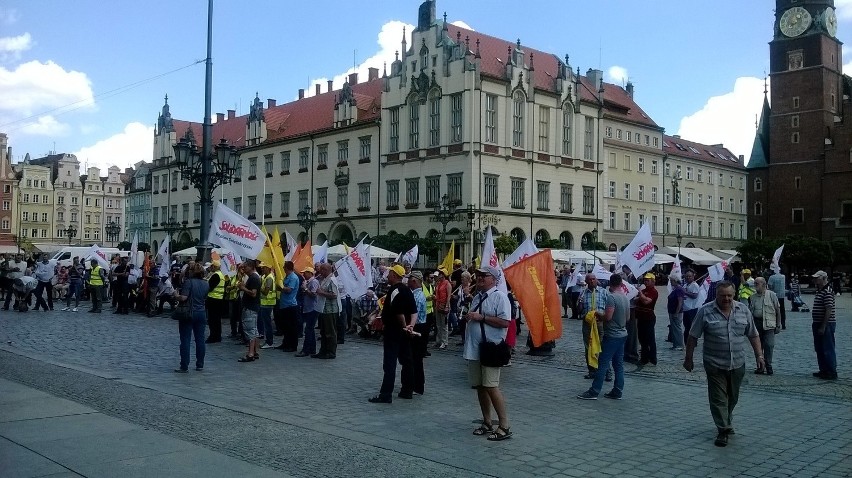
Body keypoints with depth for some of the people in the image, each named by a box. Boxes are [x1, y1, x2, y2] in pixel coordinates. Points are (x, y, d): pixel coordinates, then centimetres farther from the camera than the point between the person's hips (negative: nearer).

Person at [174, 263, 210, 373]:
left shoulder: (189, 282, -14)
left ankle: (184, 366, 1)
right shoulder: (206, 284, 5)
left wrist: (176, 295, -2)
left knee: (185, 340, 0)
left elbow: (183, 298, -20)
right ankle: (200, 365, 14)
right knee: (200, 339, 9)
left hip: (188, 314, -5)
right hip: (202, 313, 5)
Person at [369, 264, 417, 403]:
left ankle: (386, 394, -7)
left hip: (393, 331, -9)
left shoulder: (394, 290, -16)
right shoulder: (407, 290, 12)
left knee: (389, 363, -7)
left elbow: (398, 312, -24)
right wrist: (411, 325, -3)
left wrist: (404, 325, -10)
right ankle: (408, 390, 20)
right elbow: (414, 311, 9)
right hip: (404, 333, 9)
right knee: (406, 360, 13)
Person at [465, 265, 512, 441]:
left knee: (491, 386, -11)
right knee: (479, 387, 12)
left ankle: (504, 426, -2)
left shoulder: (499, 297, -10)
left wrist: (481, 317, -18)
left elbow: (505, 322, -20)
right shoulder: (477, 298, 16)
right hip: (474, 349, 8)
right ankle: (487, 423, 25)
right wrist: (470, 317, 10)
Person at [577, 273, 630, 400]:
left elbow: (608, 317, -22)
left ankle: (594, 392, -3)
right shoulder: (626, 298, 8)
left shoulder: (611, 297, -18)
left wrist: (598, 313, -5)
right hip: (622, 334, 8)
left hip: (612, 335, -8)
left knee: (603, 364, -6)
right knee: (619, 364, 11)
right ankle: (617, 392, 14)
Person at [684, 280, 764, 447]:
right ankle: (723, 429, 5)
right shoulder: (705, 311, -8)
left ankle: (726, 422, 36)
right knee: (718, 398, -2)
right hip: (715, 364, -3)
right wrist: (688, 358, -1)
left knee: (732, 397, 16)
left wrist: (759, 355, 5)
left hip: (737, 364, 3)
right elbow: (693, 336, -3)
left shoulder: (743, 310, 2)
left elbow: (753, 335, 11)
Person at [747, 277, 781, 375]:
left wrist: (778, 324, 0)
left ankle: (768, 366, 1)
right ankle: (760, 366, 16)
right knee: (758, 345, 7)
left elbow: (778, 310, 2)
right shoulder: (753, 297, 9)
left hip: (768, 324, -4)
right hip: (756, 322, 4)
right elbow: (750, 311, 14)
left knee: (768, 345, -9)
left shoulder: (771, 295, -1)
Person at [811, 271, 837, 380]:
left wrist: (823, 327, -22)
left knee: (828, 350, -4)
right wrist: (816, 324, 18)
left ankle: (832, 373, 2)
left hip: (826, 324, -10)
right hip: (819, 324, 10)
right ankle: (823, 370, 24)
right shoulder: (819, 291, 14)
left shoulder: (827, 291, -17)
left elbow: (829, 310, -21)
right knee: (819, 349, 15)